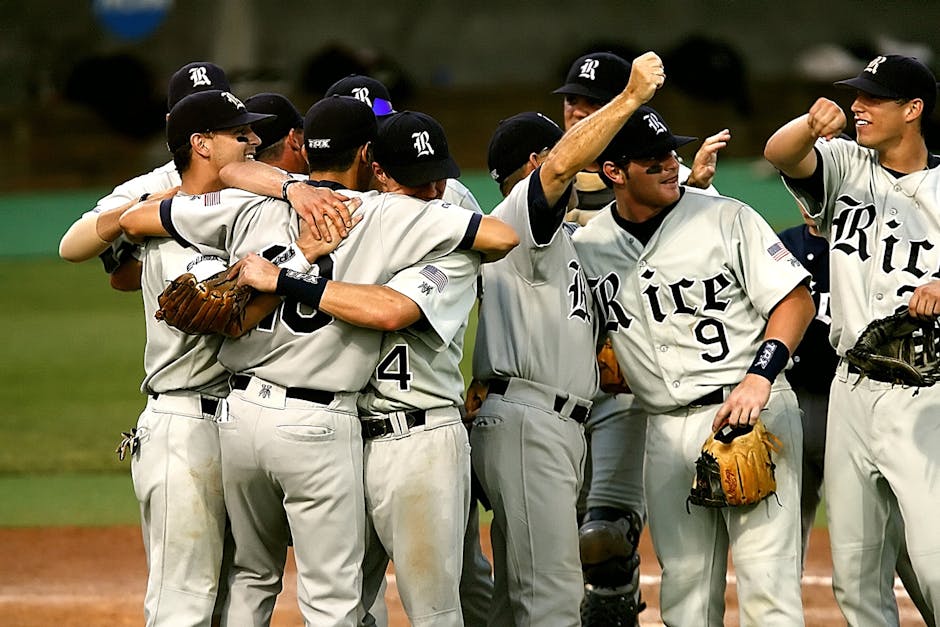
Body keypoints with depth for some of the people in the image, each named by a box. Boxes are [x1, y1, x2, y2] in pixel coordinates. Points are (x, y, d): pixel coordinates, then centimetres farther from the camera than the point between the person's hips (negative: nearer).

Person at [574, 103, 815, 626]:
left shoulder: (727, 218, -2)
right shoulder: (587, 246, 8)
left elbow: (796, 301, -4)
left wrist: (759, 377, -18)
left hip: (755, 411, -4)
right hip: (667, 428, 4)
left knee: (766, 575, -10)